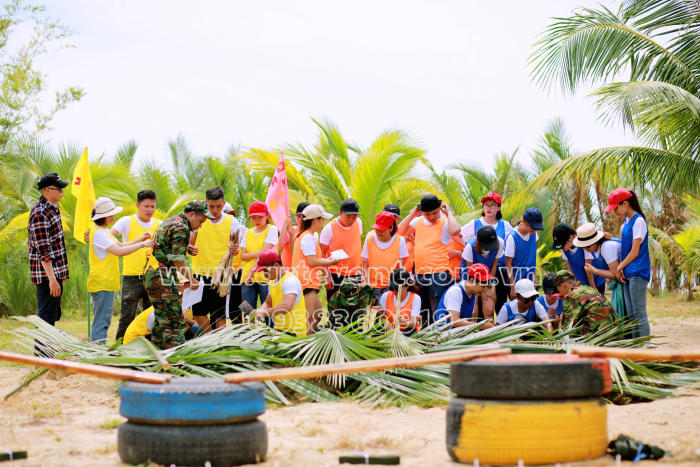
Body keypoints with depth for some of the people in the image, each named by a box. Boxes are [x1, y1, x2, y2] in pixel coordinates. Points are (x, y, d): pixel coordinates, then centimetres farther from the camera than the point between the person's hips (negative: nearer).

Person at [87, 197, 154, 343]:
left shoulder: (104, 231, 17)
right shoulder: (98, 232, -16)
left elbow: (120, 245, 25)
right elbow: (118, 251, -22)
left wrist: (140, 239, 12)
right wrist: (142, 244, -17)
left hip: (106, 283, 10)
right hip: (102, 283, -10)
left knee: (102, 320, 13)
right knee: (102, 321, -9)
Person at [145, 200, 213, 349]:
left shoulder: (169, 221, 19)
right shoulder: (181, 228, -13)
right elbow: (178, 261, -17)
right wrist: (191, 279, -7)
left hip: (151, 274, 10)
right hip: (163, 278, -10)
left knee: (162, 319, 15)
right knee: (175, 321, -9)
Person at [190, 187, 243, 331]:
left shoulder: (231, 221, 2)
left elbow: (236, 247, 4)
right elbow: (189, 243, 6)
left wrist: (235, 249, -20)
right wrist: (190, 249, -18)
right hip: (200, 272, 1)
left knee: (220, 314, -2)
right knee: (198, 313, 0)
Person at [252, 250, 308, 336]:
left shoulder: (290, 280, -15)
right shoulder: (273, 281, 14)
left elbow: (286, 307, -28)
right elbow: (267, 304, 22)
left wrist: (265, 313, -24)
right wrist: (257, 312, 3)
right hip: (279, 329, 9)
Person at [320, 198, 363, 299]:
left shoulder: (358, 222, 4)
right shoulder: (330, 228, -11)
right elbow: (322, 253, -7)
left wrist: (362, 267, 15)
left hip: (355, 273, 5)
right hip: (336, 275, -5)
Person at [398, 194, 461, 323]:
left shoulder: (445, 222, -7)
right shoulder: (419, 221, 12)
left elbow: (455, 230, -29)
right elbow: (400, 231, 8)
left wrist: (448, 213, -16)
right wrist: (412, 214, 3)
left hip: (439, 274, -7)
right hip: (419, 274, 7)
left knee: (437, 311, -7)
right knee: (421, 310, 16)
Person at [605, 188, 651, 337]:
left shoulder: (639, 221, -12)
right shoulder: (626, 221, 15)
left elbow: (635, 252, -13)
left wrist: (620, 267, -2)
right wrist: (620, 267, 8)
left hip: (638, 273, -9)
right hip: (627, 273, 9)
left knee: (639, 314, -8)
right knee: (630, 314, 8)